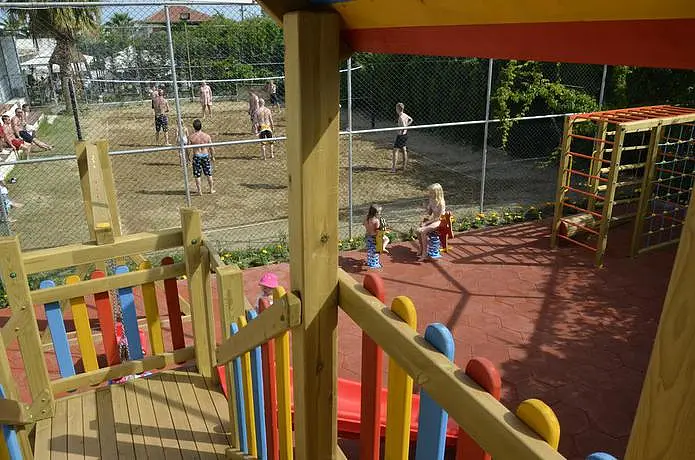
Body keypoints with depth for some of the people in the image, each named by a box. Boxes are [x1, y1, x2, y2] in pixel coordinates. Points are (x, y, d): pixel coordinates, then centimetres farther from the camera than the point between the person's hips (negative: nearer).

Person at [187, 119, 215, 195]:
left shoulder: (191, 137, -10)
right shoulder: (207, 136, -8)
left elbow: (188, 149, -7)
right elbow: (211, 148, -3)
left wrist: (188, 157, 9)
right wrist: (212, 156, 12)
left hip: (196, 157, -1)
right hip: (206, 155, 1)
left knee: (197, 175, 10)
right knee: (209, 174, 15)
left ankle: (199, 191, 14)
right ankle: (212, 189, 24)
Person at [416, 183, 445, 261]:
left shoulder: (441, 203, -20)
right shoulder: (431, 201, 5)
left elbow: (439, 218, -21)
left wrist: (427, 222, -20)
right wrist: (425, 217, -5)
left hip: (439, 222, -8)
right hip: (433, 220, 8)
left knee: (423, 232, -26)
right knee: (418, 230, -11)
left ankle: (424, 254, -19)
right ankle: (421, 250, 2)